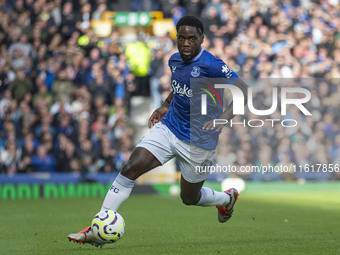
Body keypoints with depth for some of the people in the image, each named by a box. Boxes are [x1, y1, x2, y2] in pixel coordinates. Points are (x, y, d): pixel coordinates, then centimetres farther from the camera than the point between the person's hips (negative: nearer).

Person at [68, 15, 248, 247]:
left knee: (189, 198, 12)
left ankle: (227, 198, 47)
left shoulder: (211, 65, -21)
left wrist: (224, 117, -36)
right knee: (130, 169, -14)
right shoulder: (175, 60, 1)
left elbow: (245, 92, -23)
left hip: (198, 141, -5)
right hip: (168, 128, 5)